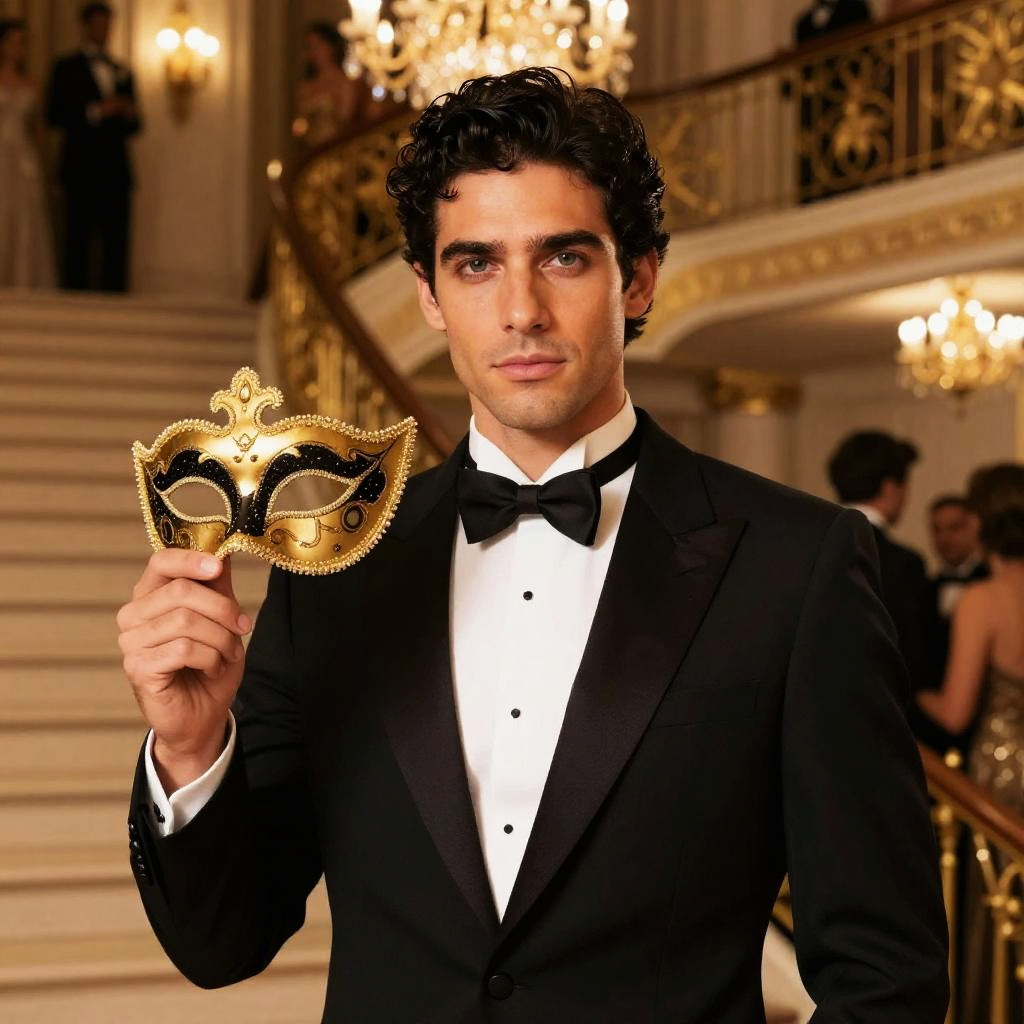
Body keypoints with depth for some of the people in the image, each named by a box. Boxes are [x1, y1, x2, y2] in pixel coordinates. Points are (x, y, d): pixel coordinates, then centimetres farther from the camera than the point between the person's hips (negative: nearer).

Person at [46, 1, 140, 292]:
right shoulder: (67, 68, 7)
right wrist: (96, 111, -14)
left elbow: (132, 126, 22)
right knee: (78, 243, -8)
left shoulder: (122, 73, 22)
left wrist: (130, 114, 0)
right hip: (82, 169, -4)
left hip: (116, 170, 5)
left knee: (117, 244, -1)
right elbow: (55, 115, -4)